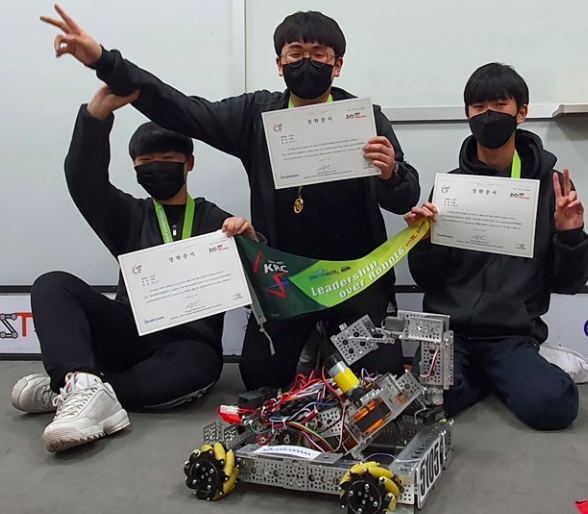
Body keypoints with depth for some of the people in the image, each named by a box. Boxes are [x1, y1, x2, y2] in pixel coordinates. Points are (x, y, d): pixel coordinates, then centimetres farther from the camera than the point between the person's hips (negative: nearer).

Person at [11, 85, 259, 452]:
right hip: (130, 334, 2)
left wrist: (250, 241, -19)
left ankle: (67, 390, -25)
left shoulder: (216, 221, 13)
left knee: (196, 368, -38)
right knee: (54, 285, -19)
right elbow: (83, 178, -3)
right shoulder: (130, 217, 17)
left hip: (189, 343, -2)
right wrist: (101, 108, -18)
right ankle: (87, 390, -42)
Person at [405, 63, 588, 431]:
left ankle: (506, 375, 5)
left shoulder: (550, 184, 3)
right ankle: (482, 377, 4)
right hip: (450, 328, 1)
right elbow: (427, 279, 6)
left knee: (552, 406, -27)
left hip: (513, 334, 0)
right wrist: (423, 241, -14)